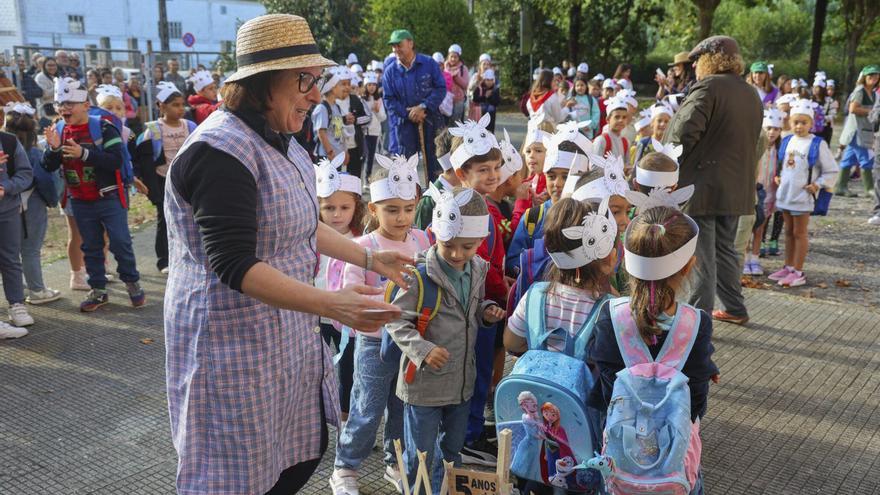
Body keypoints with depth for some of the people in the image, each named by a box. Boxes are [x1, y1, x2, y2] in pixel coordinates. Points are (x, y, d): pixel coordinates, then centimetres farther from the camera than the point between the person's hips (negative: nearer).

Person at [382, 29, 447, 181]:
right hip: (403, 124, 0)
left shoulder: (429, 63, -2)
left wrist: (423, 107, -16)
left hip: (430, 120, 0)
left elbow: (441, 88, -4)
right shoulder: (390, 71, 1)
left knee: (434, 162, 7)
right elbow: (388, 100, 0)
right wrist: (408, 114, -12)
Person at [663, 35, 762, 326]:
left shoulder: (708, 87, -12)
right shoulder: (751, 95, 15)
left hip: (701, 185, -8)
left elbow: (684, 131, -21)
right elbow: (750, 140, 20)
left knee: (701, 256, -3)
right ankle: (735, 308, 29)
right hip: (736, 188, 8)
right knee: (725, 249, 20)